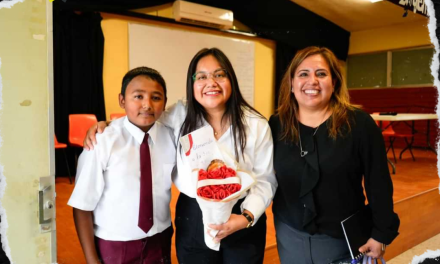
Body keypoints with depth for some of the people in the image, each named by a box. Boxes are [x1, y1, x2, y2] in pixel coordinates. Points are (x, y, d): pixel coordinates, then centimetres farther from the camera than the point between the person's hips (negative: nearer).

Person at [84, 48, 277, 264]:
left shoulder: (256, 124, -8)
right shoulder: (180, 115, -6)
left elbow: (265, 179, -5)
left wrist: (247, 217, -19)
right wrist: (104, 124, -6)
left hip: (241, 220, 0)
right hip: (193, 218, 1)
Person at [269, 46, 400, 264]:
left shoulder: (359, 123, -12)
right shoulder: (276, 124, -5)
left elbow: (378, 184, -8)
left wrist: (382, 233, -6)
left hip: (343, 237, -2)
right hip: (289, 234, 2)